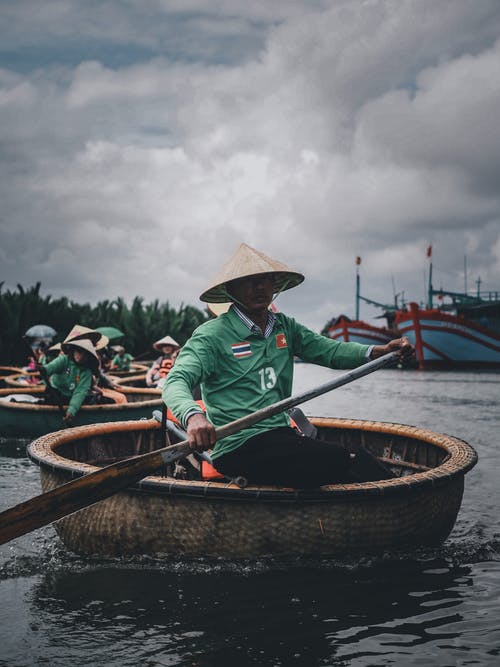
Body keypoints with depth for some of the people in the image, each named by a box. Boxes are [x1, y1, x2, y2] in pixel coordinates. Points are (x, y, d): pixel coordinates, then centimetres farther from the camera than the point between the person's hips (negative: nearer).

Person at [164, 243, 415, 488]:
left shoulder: (285, 327, 17)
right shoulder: (212, 335, -4)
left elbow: (328, 350, 9)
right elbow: (176, 382, -15)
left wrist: (380, 351, -10)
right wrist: (193, 416, -38)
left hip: (283, 434, 6)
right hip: (240, 449, -6)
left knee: (360, 460, -19)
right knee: (337, 461, -25)